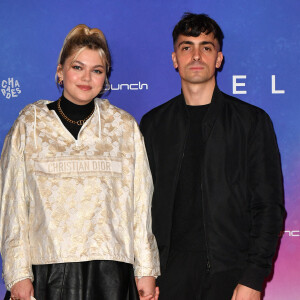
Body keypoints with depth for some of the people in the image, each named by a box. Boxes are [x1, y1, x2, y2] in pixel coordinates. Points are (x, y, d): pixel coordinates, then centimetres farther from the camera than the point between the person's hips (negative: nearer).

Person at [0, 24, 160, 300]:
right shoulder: (29, 125, 6)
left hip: (110, 270, 1)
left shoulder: (125, 126, 7)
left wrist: (146, 270, 3)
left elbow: (140, 204, 6)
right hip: (48, 271, 0)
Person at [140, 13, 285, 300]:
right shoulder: (153, 124, 10)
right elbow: (143, 203, 10)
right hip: (170, 273, 2)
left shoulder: (252, 121, 3)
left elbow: (268, 206, -1)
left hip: (230, 275, -2)